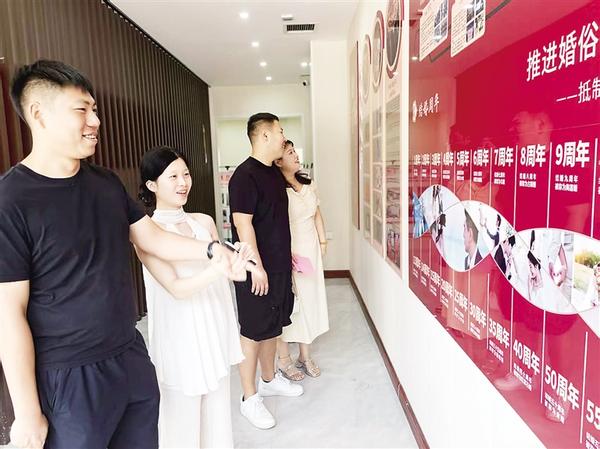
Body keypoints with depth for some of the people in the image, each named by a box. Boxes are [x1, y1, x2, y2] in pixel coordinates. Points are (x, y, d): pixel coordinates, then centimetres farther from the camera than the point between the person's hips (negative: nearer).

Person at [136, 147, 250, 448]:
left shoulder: (204, 221, 3)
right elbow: (176, 288, -20)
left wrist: (236, 267, -9)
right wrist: (221, 267, -34)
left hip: (215, 328, 5)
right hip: (181, 337, -5)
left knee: (217, 404, 18)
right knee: (183, 412, 10)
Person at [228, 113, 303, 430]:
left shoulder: (275, 173, 11)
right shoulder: (245, 175, -17)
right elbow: (243, 225, -21)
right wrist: (257, 267, -20)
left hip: (279, 264, 9)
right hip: (257, 269, -9)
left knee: (272, 325, 19)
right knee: (253, 331, 4)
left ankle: (269, 379, 38)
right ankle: (250, 398, 19)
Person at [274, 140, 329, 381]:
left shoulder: (308, 184, 9)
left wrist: (322, 241, 12)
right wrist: (287, 254, -22)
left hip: (310, 250, 7)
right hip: (288, 252, -7)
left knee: (309, 300, 13)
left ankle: (305, 355, 29)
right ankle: (283, 358, 21)